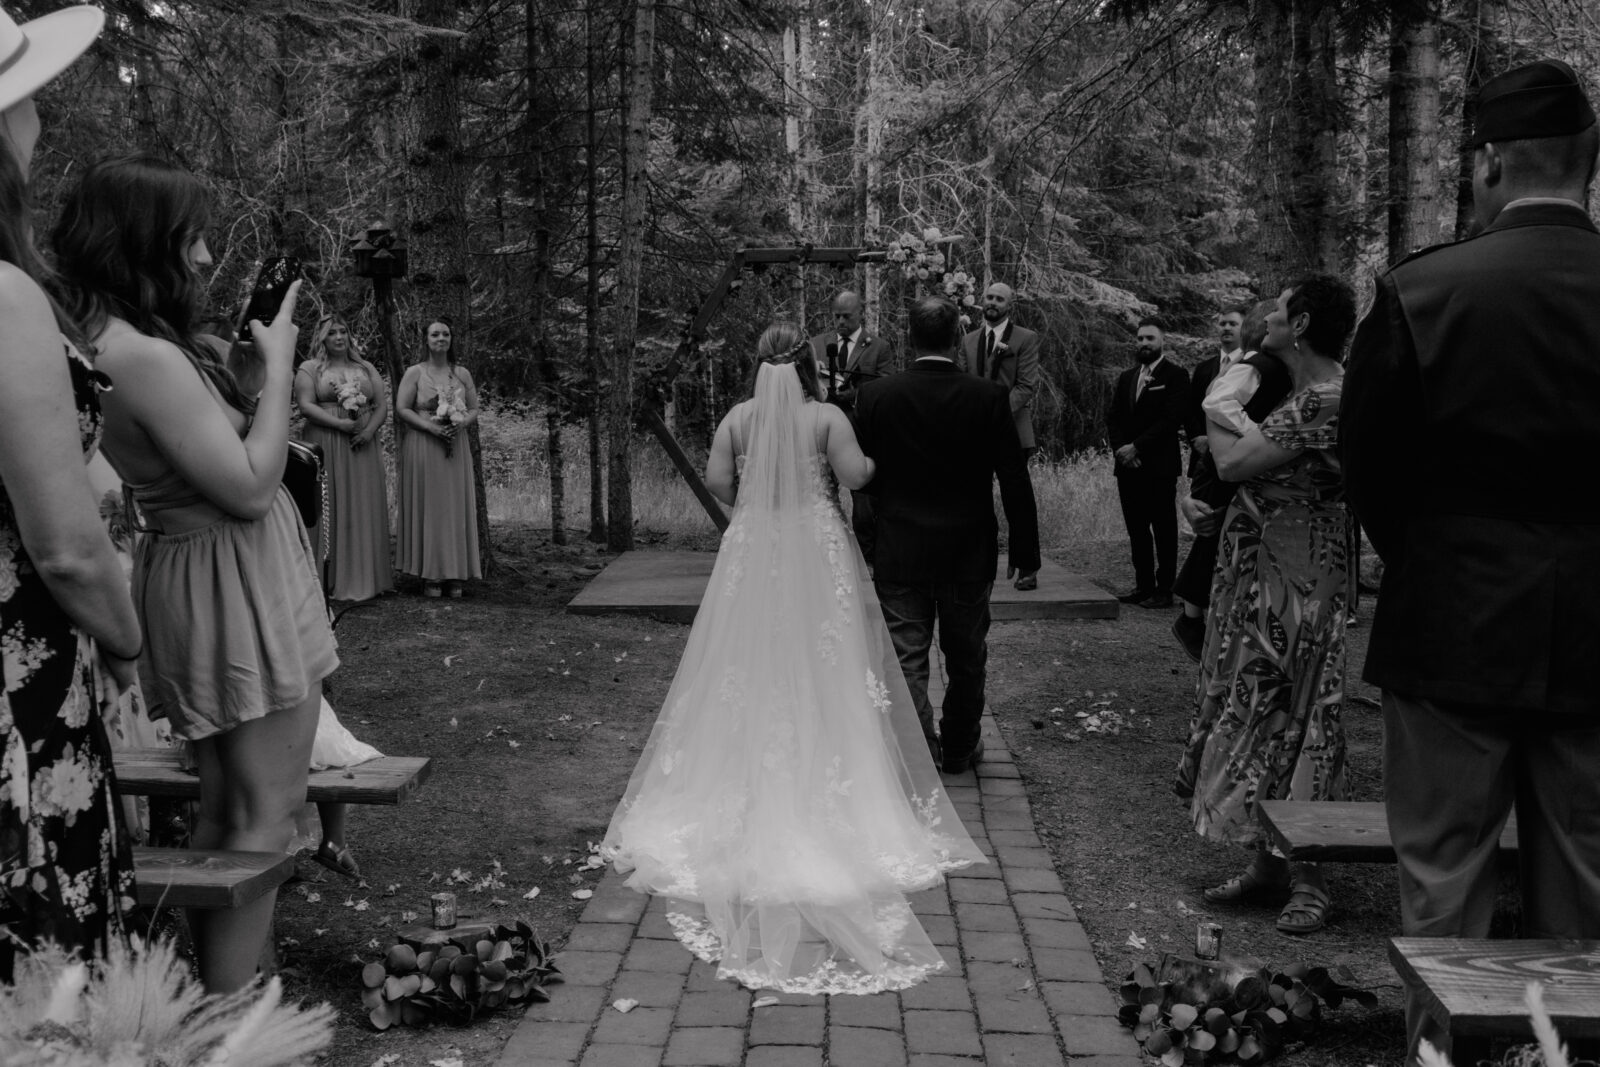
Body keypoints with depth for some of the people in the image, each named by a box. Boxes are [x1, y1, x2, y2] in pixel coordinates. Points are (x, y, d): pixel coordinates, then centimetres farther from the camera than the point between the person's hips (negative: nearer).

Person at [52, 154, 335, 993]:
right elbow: (250, 485, -21)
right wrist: (278, 364, -13)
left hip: (218, 585, 10)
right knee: (266, 810, -3)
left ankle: (212, 994, 28)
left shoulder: (116, 341, 7)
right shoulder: (147, 357, -22)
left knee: (222, 805, 18)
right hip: (234, 588, -10)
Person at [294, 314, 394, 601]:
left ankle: (364, 576, 6)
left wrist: (370, 429, -9)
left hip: (363, 448, 4)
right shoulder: (310, 369, 5)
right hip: (325, 446, -3)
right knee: (330, 509, -4)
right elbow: (306, 406, -7)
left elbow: (383, 405, 10)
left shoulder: (366, 369, 17)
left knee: (364, 509, 2)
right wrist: (341, 423, -17)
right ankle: (330, 579, -3)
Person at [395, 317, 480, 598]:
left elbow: (474, 409, 12)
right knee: (428, 507, -4)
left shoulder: (462, 374, 11)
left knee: (455, 507, 2)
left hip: (455, 448, 3)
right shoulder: (415, 373, 2)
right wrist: (431, 427, -16)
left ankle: (454, 576, 6)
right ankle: (430, 576, -1)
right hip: (423, 448, -3)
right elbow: (401, 409, -4)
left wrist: (461, 424, -10)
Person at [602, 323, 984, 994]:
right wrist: (877, 459, 9)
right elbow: (856, 475, -13)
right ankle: (827, 789, 9)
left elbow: (716, 479, -4)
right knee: (822, 667, 6)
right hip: (818, 551, -2)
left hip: (752, 551, 2)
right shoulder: (827, 418, -8)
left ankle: (745, 793, 15)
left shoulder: (739, 417, -2)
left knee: (751, 668, 10)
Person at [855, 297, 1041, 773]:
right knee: (966, 658, 17)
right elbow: (1014, 481, -6)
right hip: (970, 552, 1)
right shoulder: (989, 396, -9)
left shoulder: (875, 396, -7)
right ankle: (959, 749, 31)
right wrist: (1025, 550, 4)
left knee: (907, 658, 6)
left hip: (900, 552, 0)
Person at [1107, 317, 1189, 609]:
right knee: (1136, 530, 9)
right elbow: (1113, 418, 14)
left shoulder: (1176, 376, -3)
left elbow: (1171, 420, -13)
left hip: (1159, 466, -6)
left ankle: (1164, 590, 3)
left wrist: (1137, 447, -15)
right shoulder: (1126, 377, 17)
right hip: (1128, 465, 6)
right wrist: (1121, 449, -3)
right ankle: (1143, 585, 15)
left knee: (1163, 529, 0)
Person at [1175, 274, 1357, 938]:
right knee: (1260, 714, 13)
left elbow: (1233, 463, -21)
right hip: (1261, 579, 10)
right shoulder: (1307, 393, 14)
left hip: (1294, 582, -10)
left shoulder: (1324, 400, -18)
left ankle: (1308, 879, 9)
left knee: (1290, 716, -3)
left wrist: (1218, 411, -3)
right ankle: (1267, 863, 23)